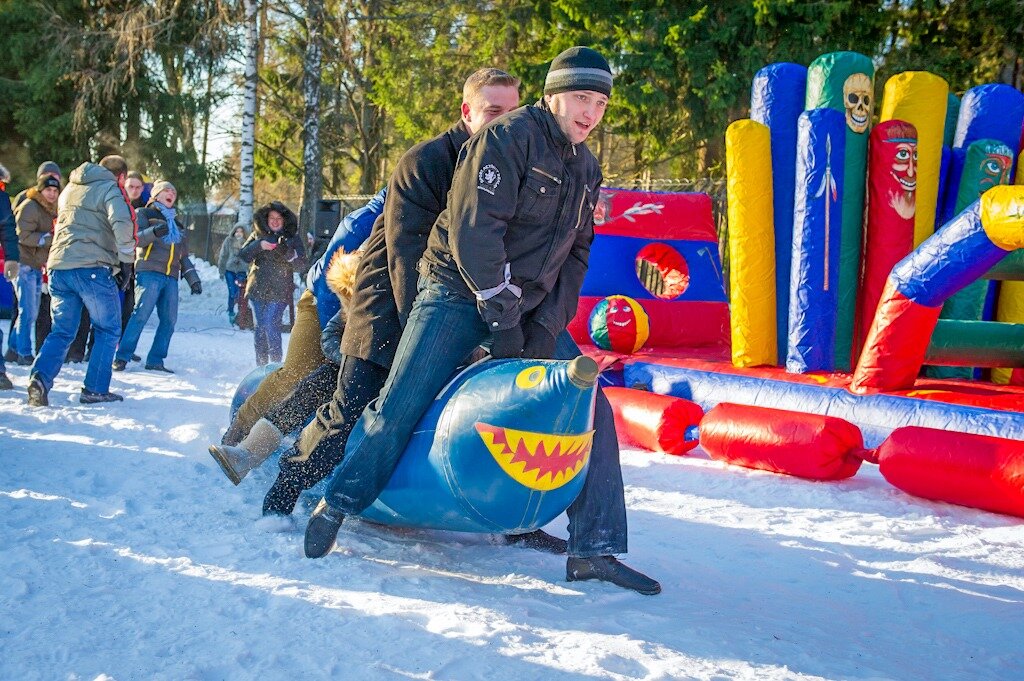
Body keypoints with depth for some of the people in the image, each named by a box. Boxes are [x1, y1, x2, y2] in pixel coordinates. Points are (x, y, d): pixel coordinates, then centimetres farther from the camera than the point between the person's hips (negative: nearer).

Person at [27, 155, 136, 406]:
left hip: (57, 268, 6)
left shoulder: (69, 189, 23)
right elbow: (122, 224, -16)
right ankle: (95, 389, 5)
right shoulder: (110, 189, -1)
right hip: (92, 269, -6)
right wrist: (126, 261, -9)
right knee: (108, 330, 8)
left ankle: (40, 378, -7)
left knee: (61, 331, 14)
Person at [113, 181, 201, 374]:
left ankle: (155, 360, 2)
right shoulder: (145, 214, 11)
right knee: (141, 314, -16)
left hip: (171, 277, 6)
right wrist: (153, 232, -24)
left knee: (169, 320, -3)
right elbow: (136, 238, -5)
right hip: (149, 272, -6)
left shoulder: (178, 225, 29)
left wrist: (193, 279, 18)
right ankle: (121, 357, -14)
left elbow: (184, 257, 30)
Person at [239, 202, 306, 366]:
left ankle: (276, 363, -7)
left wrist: (288, 253, -25)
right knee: (259, 327, 7)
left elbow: (301, 263, -6)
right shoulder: (258, 234, 11)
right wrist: (259, 246, -16)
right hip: (258, 289, 3)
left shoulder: (292, 237, 3)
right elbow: (243, 255, 1)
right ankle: (261, 364, 16)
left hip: (279, 291, -3)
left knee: (271, 324, -14)